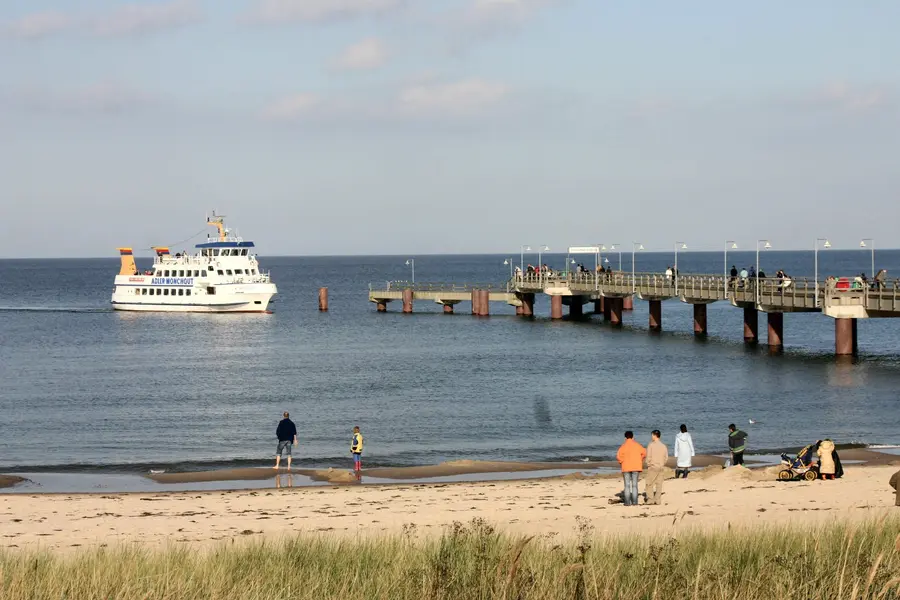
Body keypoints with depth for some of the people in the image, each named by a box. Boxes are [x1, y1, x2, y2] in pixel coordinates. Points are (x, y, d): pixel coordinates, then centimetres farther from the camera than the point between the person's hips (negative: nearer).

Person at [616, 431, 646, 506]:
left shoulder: (623, 446, -5)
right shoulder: (637, 445, 3)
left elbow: (618, 456, -15)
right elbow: (644, 453, 1)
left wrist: (622, 462, 2)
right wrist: (640, 461, 13)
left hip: (626, 467, -2)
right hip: (636, 467, 2)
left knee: (627, 485, 2)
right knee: (634, 485, 5)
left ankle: (627, 502, -3)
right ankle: (634, 502, 0)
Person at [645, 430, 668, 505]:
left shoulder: (651, 445, -10)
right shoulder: (663, 446, 4)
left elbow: (648, 456, -11)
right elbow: (666, 457, 6)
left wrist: (648, 465, 3)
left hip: (652, 467, -5)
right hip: (660, 468, 5)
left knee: (650, 484, 3)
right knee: (659, 484, 7)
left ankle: (650, 499, -3)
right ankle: (658, 500, 5)